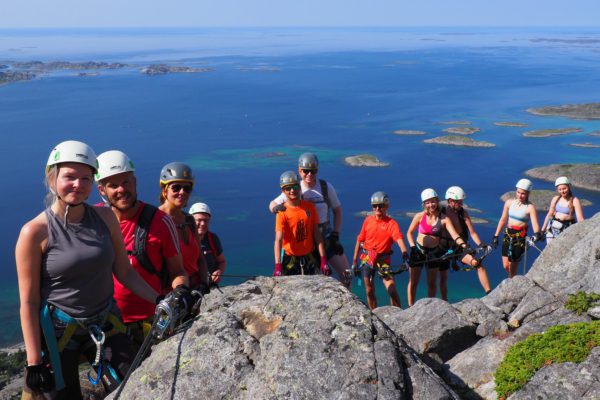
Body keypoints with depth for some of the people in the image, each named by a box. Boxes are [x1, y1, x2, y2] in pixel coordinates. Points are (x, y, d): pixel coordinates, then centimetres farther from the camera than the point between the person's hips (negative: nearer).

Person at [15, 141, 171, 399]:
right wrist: (34, 362, -11)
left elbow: (125, 273, 4)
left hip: (105, 325, 3)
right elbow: (29, 302, -11)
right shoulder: (35, 232, -13)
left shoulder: (105, 217, -3)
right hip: (56, 331, -3)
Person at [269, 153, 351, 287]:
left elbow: (337, 211, 3)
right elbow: (272, 204, -1)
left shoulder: (326, 187, -6)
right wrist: (275, 207, -26)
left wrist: (335, 235, -5)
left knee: (346, 274, 0)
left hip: (326, 237, 1)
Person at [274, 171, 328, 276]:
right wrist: (277, 266, -35)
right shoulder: (282, 212, -15)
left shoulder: (309, 207, -4)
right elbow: (278, 240, -23)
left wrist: (323, 260, -7)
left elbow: (317, 234, -2)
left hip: (309, 257, 4)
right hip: (290, 258, -3)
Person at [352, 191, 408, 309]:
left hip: (383, 260, -3)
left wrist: (404, 252, -47)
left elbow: (399, 239, -28)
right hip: (367, 259, 3)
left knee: (392, 290, -14)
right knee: (370, 291, 11)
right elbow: (360, 240, 6)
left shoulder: (391, 223, -12)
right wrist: (354, 261, 7)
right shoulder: (368, 220, -1)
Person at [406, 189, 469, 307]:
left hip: (434, 252, 1)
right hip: (418, 250, 0)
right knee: (413, 282, 3)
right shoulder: (419, 216, -9)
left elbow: (454, 235, -18)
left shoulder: (444, 219, -10)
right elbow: (409, 232, 0)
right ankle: (411, 307, 15)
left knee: (432, 283, 10)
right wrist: (413, 247, -11)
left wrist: (463, 245, -35)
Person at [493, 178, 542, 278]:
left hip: (520, 236, -4)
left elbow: (535, 223, -20)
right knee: (506, 266, 4)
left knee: (513, 265, 3)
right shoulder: (509, 202, 4)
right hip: (508, 234, 4)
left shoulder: (530, 207, -10)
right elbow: (503, 219, 11)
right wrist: (496, 236, 11)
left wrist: (537, 233, -41)